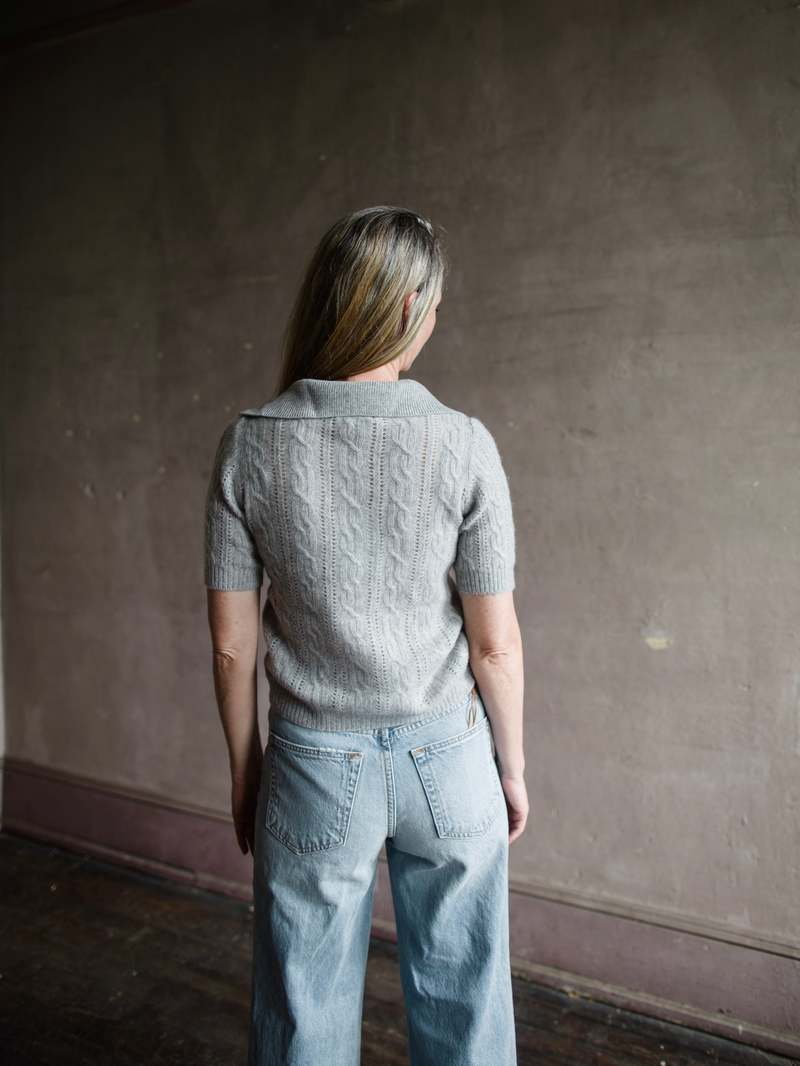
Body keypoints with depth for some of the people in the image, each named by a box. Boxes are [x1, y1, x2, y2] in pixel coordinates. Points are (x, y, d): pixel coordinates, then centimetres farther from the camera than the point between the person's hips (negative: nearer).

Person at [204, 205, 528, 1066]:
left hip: (314, 766, 1)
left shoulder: (249, 444, -11)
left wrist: (243, 769, 9)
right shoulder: (462, 445, -14)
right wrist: (511, 767, 7)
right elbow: (495, 643, -9)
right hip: (446, 755, 0)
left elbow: (231, 640, -6)